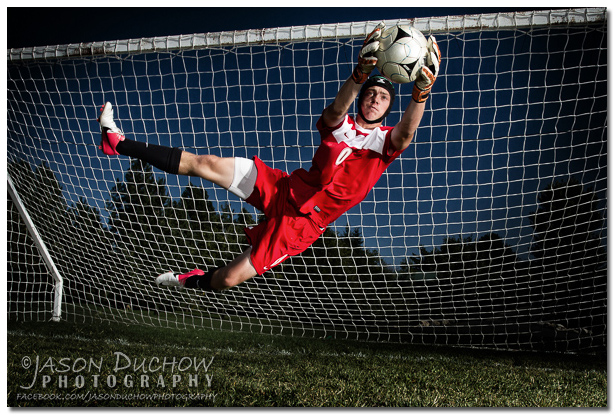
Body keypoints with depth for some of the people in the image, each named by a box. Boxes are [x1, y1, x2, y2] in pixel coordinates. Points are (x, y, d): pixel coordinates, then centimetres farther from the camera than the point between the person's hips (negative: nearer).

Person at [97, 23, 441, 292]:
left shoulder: (386, 141, -1)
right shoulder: (340, 126, 5)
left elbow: (406, 134, -25)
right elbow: (337, 109, -20)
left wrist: (422, 90, -44)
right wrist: (362, 73, -40)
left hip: (304, 222, -3)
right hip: (285, 189, 3)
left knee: (228, 279, -5)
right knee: (206, 164, -9)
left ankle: (192, 281, 30)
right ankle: (119, 144, 3)